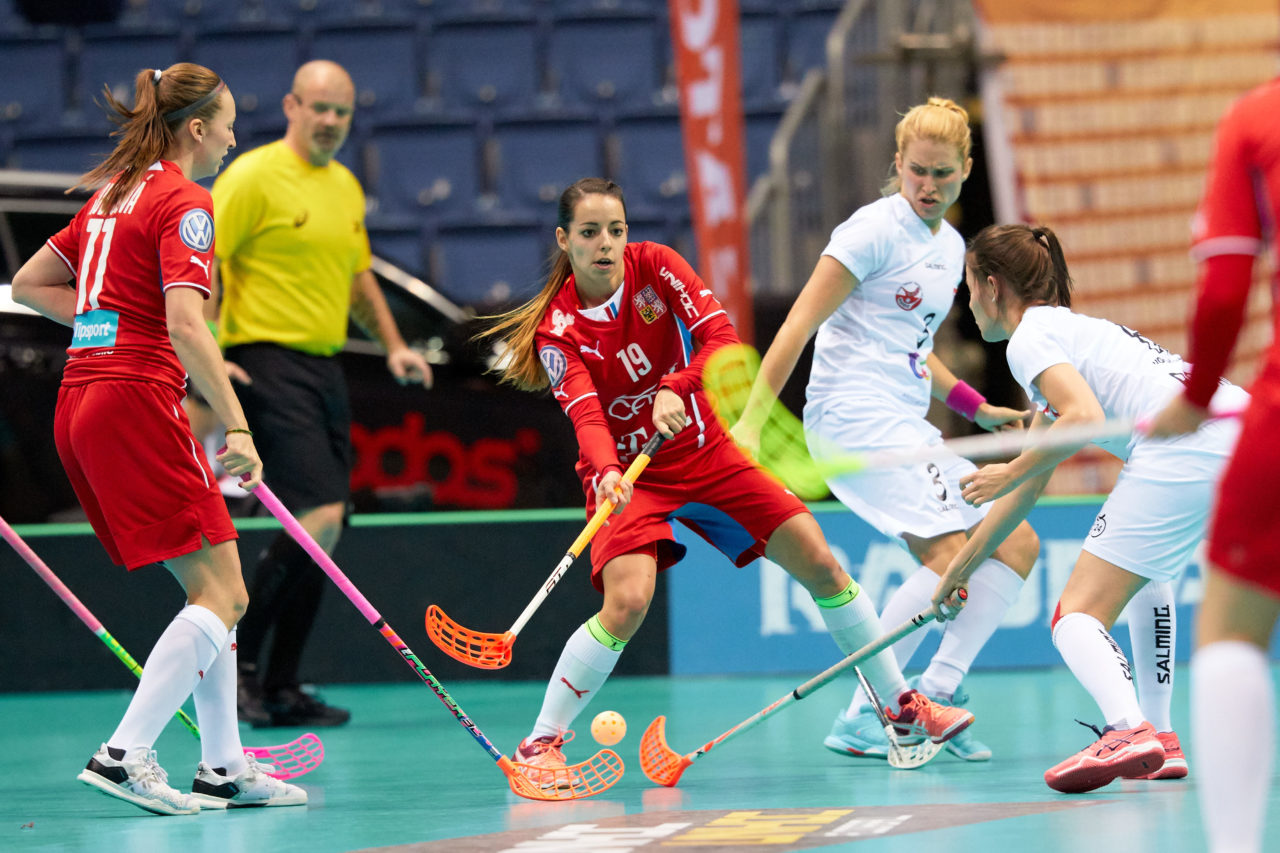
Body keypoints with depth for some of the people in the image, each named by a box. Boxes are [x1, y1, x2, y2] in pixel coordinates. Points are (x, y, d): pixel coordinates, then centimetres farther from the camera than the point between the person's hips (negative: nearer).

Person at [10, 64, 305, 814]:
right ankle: (124, 755, -16)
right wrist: (237, 427, -24)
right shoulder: (183, 202, -9)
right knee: (222, 591, -8)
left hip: (82, 400, 9)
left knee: (211, 587, 14)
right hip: (138, 404, -9)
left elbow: (29, 283, 25)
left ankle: (224, 766, 13)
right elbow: (185, 325, -21)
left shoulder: (113, 192, 18)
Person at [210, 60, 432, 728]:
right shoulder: (254, 177, -7)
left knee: (323, 533, 5)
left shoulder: (346, 187, 17)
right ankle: (240, 658, -6)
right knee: (319, 517, -18)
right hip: (268, 364, -8)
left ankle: (281, 689, 10)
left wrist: (392, 347, 18)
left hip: (324, 368, 8)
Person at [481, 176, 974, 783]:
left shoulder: (654, 265, -9)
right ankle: (541, 743, -15)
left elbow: (722, 338, -19)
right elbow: (586, 413, -29)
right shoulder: (558, 330, -15)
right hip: (628, 476, -3)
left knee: (821, 566, -2)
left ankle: (901, 706, 14)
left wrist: (675, 389, -37)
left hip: (706, 453, 3)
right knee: (627, 603, -28)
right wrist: (606, 473, -50)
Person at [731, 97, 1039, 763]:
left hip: (905, 425, 9)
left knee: (1017, 544, 4)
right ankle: (860, 720, -15)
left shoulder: (951, 246, 16)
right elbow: (799, 325, -14)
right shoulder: (875, 229, -9)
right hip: (854, 415, -9)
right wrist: (751, 419, -21)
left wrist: (978, 408, 21)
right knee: (949, 556, -20)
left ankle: (937, 691, 2)